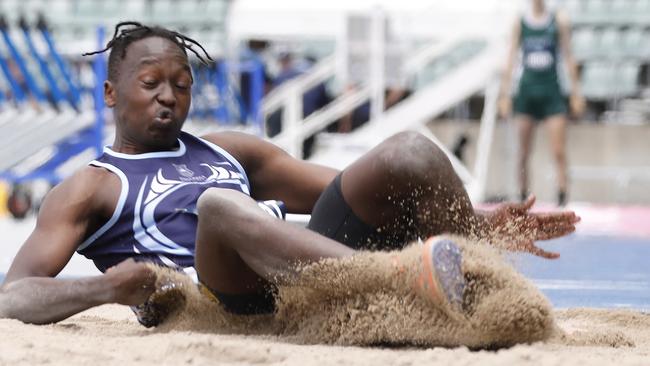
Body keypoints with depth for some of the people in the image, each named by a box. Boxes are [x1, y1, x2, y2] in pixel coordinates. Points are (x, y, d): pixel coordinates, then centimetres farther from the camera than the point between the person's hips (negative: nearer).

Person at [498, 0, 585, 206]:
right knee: (523, 153, 4)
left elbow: (568, 57, 5)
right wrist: (504, 94, 2)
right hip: (527, 91, 1)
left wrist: (576, 91, 3)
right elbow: (511, 59, 6)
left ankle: (562, 200, -10)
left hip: (551, 92, -1)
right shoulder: (520, 23, 5)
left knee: (559, 152, -9)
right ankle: (523, 200, 11)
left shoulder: (559, 21, 3)